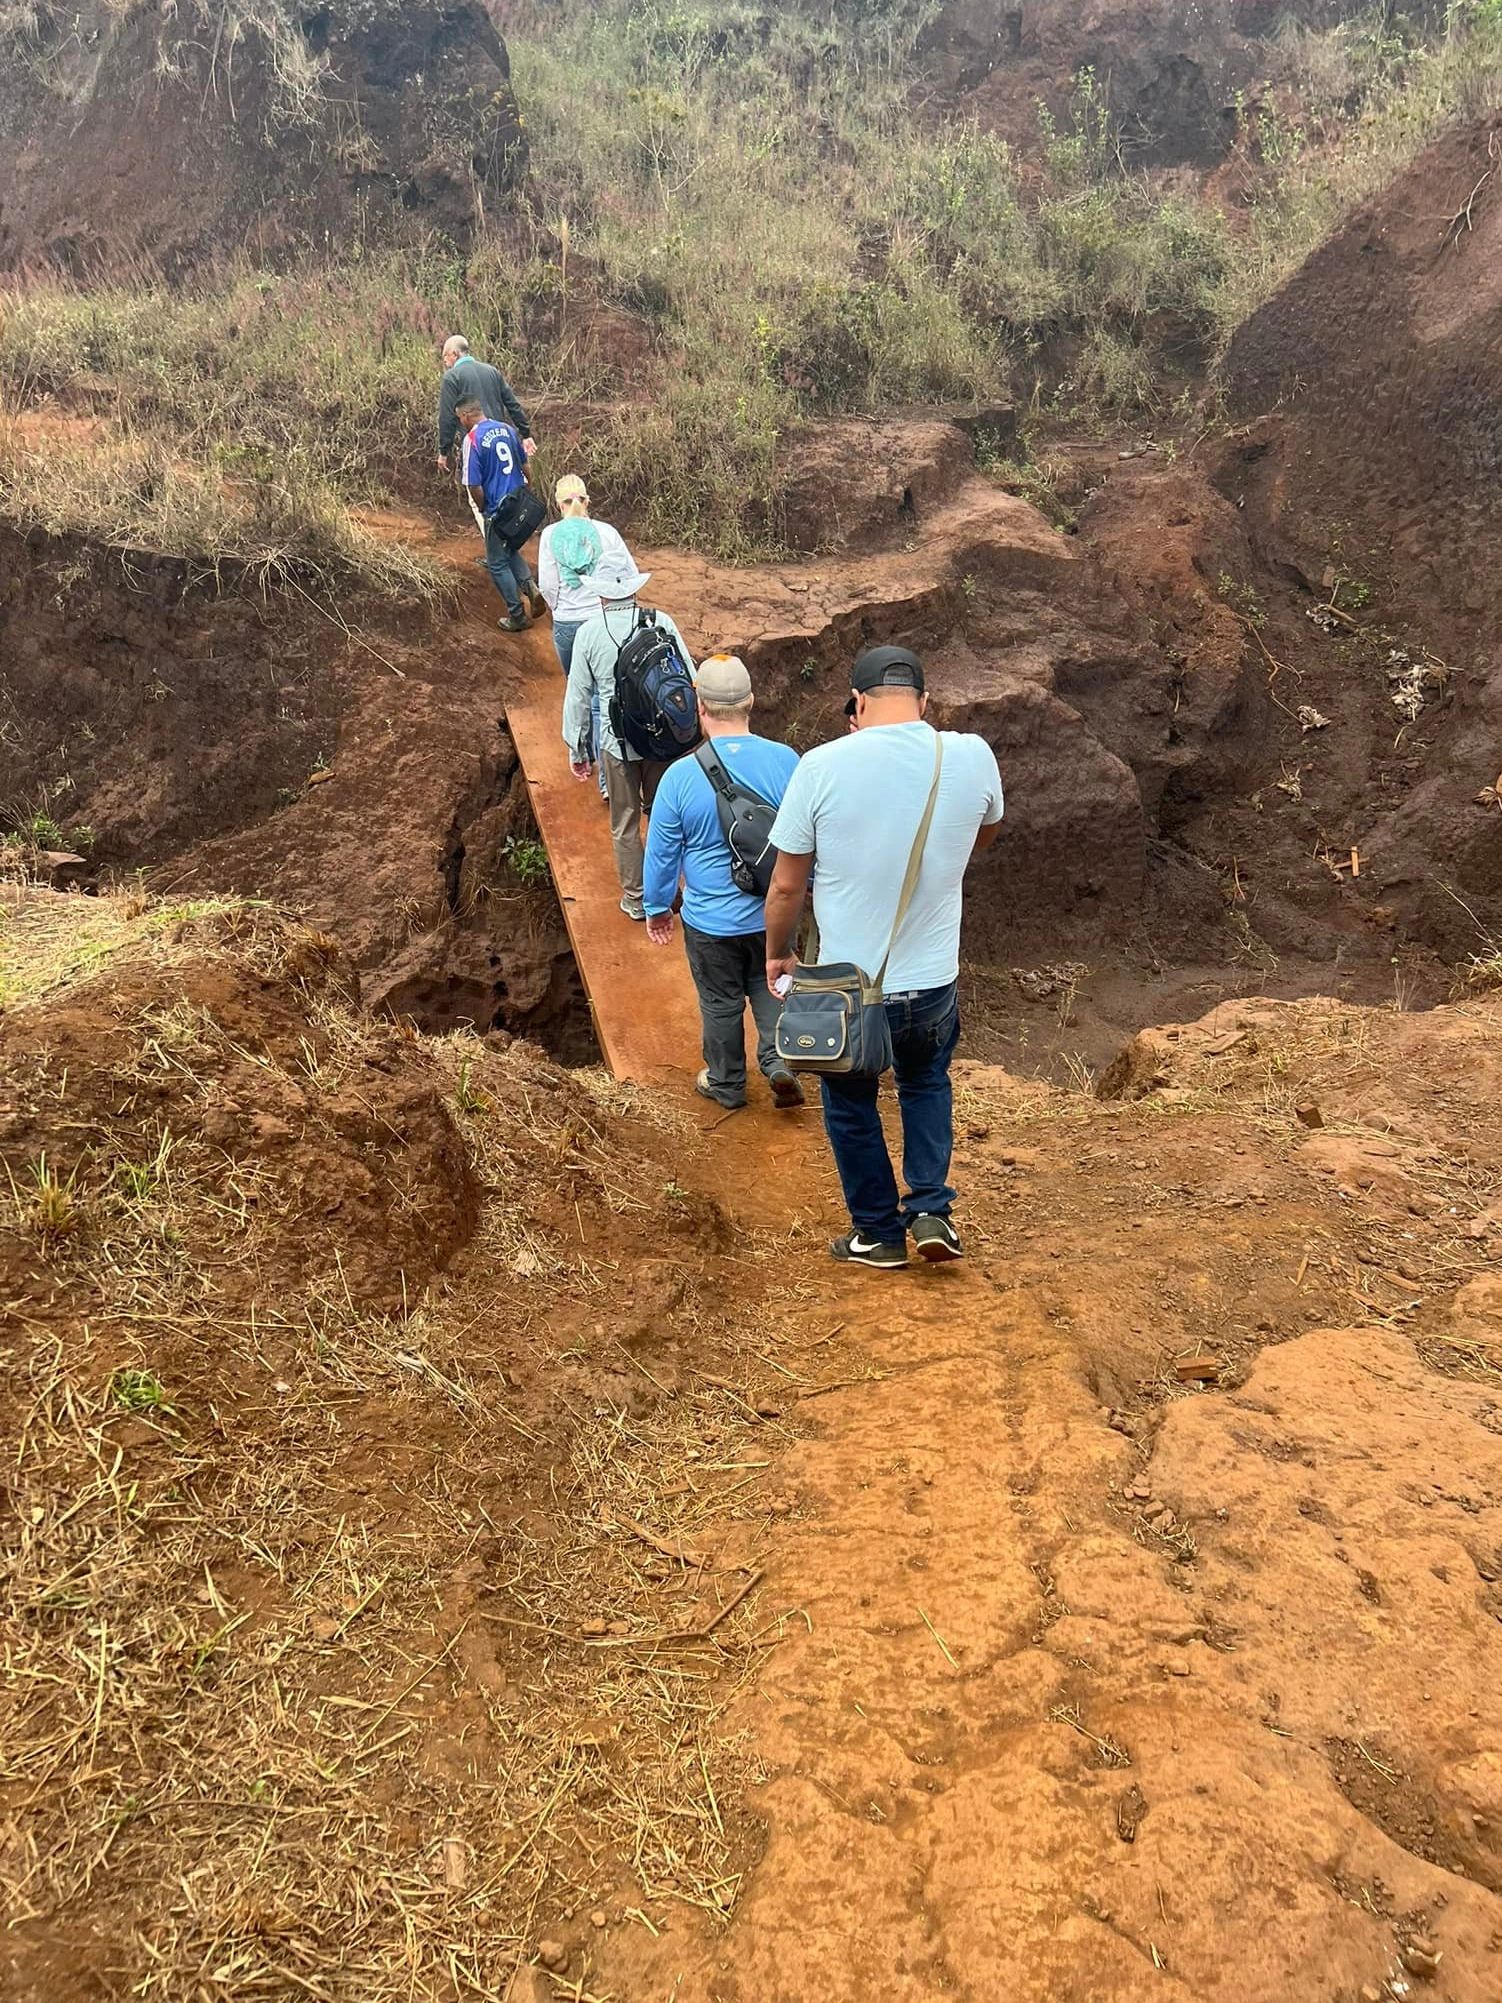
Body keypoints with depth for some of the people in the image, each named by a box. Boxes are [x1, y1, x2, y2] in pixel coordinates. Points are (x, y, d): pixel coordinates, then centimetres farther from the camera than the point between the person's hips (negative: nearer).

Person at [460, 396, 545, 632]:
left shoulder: (472, 439, -17)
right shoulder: (507, 429, 3)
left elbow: (473, 485, -19)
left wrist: (482, 509, -2)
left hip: (497, 510, -7)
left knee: (498, 564, 9)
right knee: (511, 550, 27)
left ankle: (516, 615, 14)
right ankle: (530, 586, 3)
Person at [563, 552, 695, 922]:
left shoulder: (589, 633, -6)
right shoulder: (661, 622, -6)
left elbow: (578, 696, -2)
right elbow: (689, 678, -3)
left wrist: (576, 749, 8)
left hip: (617, 742, -1)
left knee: (625, 824, 13)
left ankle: (636, 899, 22)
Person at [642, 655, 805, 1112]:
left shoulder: (681, 776, -20)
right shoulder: (786, 761, -14)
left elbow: (662, 852, -8)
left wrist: (657, 907, 8)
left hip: (711, 920, -2)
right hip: (774, 913, 2)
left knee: (721, 1003, 17)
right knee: (768, 985, 26)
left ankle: (726, 1084, 34)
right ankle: (778, 1060, 13)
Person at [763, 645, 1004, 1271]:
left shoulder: (823, 767, -17)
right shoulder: (973, 757, -10)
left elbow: (785, 886, -9)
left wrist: (778, 954, 9)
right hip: (933, 982, 2)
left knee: (851, 1107, 22)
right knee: (926, 1084, 31)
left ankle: (879, 1232, 34)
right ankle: (930, 1208, 21)